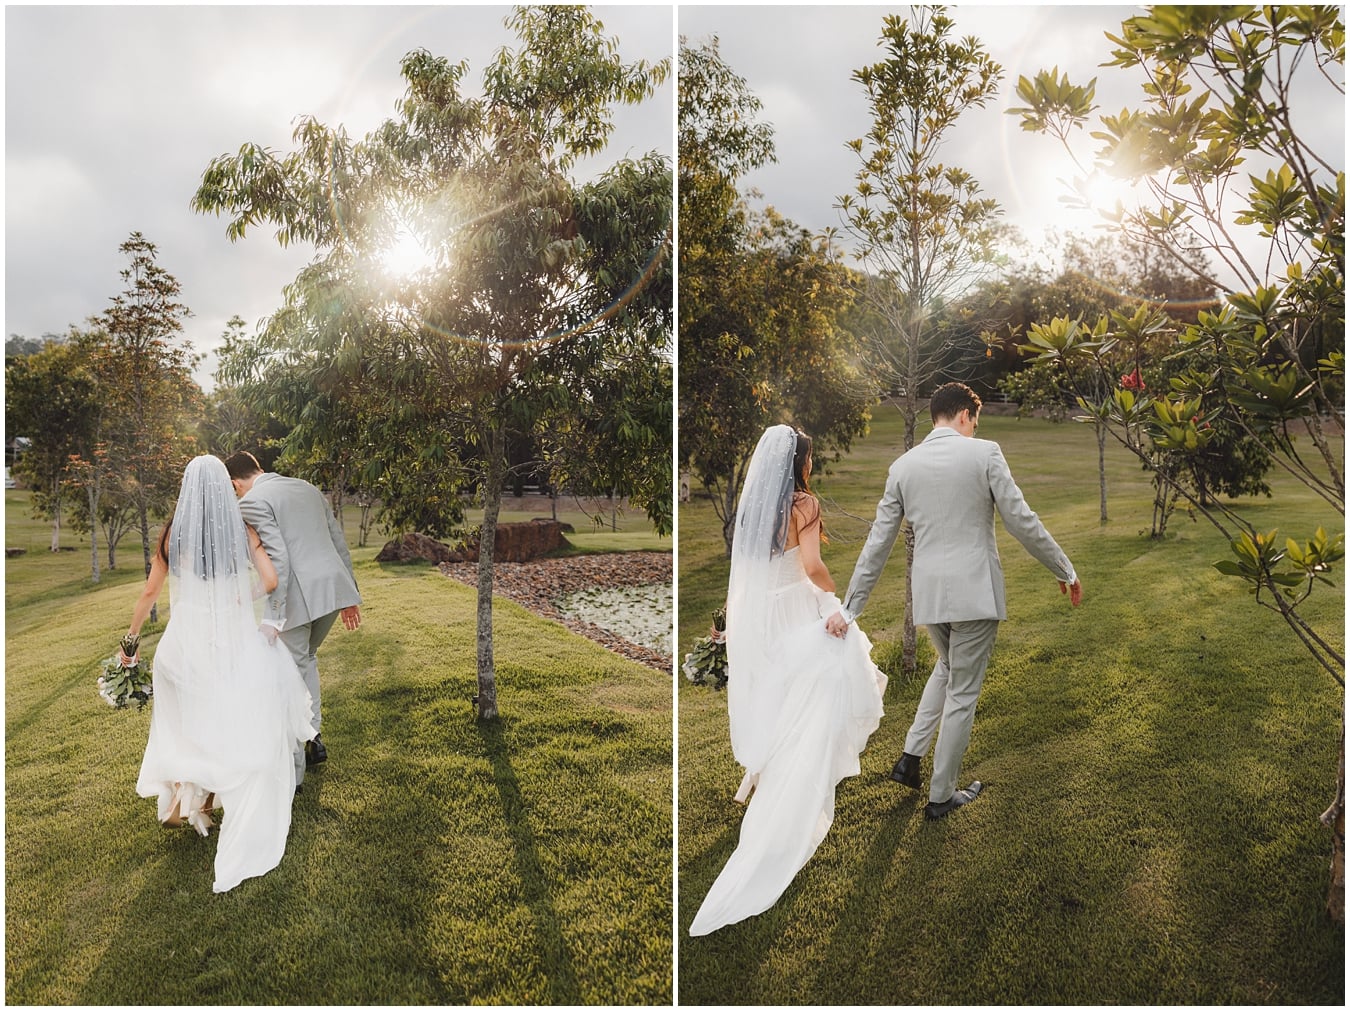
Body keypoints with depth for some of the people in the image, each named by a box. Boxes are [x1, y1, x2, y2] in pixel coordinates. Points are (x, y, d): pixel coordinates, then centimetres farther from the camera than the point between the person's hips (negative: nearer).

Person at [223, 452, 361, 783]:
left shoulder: (251, 502, -4)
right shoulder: (307, 488, 17)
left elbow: (277, 559, -17)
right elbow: (340, 543, 18)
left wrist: (271, 619, -17)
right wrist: (350, 595, 23)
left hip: (297, 596, -7)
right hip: (334, 588, 7)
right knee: (306, 657, 28)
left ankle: (292, 770, 16)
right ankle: (313, 738, 30)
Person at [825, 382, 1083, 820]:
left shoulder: (902, 466, 5)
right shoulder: (984, 453, -7)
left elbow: (877, 543, 4)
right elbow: (1022, 521, -7)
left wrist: (849, 607, 6)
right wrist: (1065, 571, 7)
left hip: (927, 593, 5)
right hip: (974, 591, -4)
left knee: (947, 665, 30)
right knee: (962, 693, 9)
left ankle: (910, 757, 22)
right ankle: (941, 796, 21)